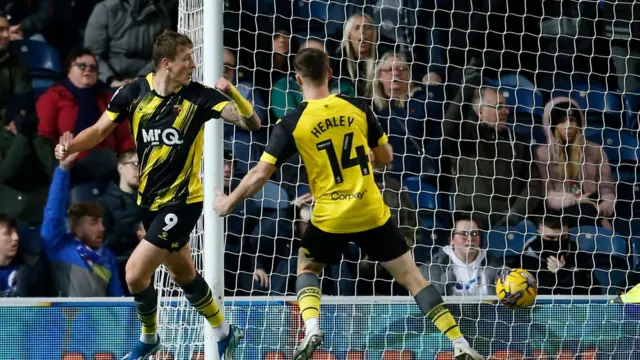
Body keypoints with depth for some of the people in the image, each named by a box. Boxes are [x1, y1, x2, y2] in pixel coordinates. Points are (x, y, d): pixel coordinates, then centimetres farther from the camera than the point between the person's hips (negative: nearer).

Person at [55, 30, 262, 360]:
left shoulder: (199, 97, -14)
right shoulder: (133, 93, -6)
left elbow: (251, 123, -19)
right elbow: (100, 130, 4)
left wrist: (231, 92, -36)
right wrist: (70, 146, -15)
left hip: (182, 202, -5)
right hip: (149, 200, 5)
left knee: (135, 274, -10)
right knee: (182, 274, 19)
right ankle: (224, 333, 40)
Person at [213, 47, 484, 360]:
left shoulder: (291, 124, -7)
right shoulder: (357, 108, 0)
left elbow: (260, 174, -6)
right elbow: (386, 157, 10)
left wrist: (228, 203, 9)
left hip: (330, 219, -1)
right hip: (372, 213, 1)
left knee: (307, 268, 26)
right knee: (411, 276, 7)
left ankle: (312, 329, 0)